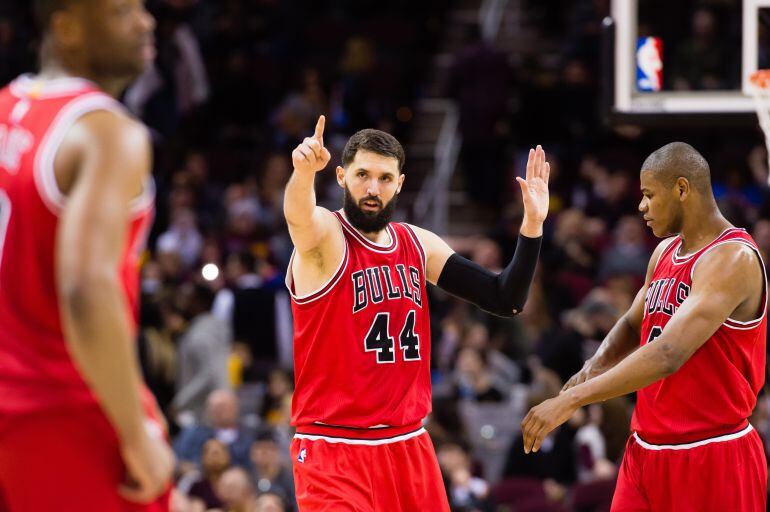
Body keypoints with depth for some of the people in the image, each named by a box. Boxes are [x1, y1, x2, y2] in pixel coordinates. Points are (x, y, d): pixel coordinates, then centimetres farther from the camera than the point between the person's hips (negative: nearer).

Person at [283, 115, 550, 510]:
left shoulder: (418, 245, 9)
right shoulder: (323, 236, -9)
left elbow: (505, 300, 7)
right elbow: (298, 215, -34)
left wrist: (532, 225, -6)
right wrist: (304, 170, -57)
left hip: (409, 447, 6)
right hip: (334, 449, -6)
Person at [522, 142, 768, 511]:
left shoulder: (732, 259, -19)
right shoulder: (665, 253, 11)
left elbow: (669, 355, -30)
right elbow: (633, 326, 26)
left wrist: (571, 400, -33)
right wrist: (593, 369, 2)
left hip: (711, 458, -8)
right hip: (647, 450, 8)